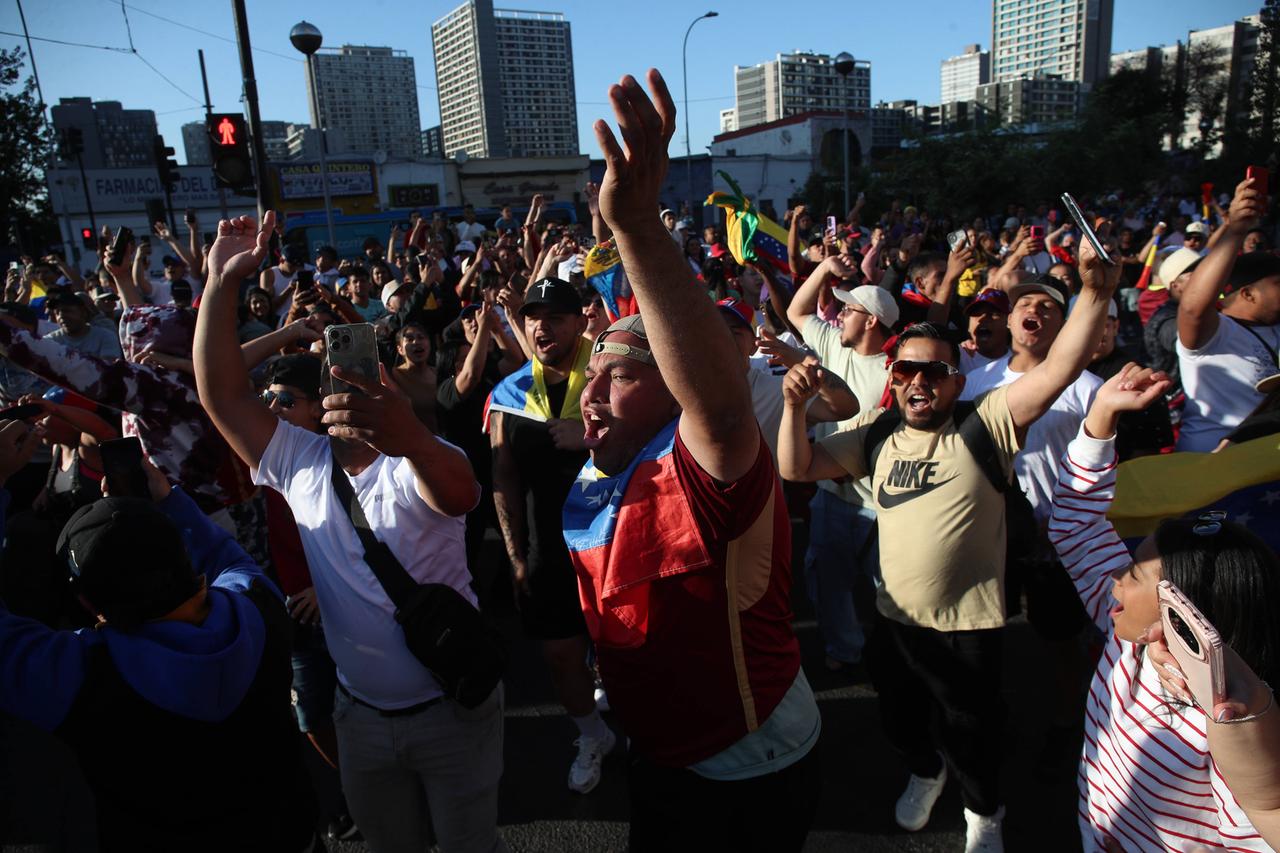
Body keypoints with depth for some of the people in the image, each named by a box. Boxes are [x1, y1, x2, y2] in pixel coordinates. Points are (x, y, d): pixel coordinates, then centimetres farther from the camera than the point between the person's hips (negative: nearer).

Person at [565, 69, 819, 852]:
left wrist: (640, 229, -63)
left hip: (751, 779, -7)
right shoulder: (597, 481, -1)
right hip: (659, 760, 8)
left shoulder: (705, 472, -30)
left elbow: (724, 402, -53)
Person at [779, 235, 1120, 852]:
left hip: (970, 627, -4)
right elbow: (795, 468, -1)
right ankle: (925, 771, 59)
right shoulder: (875, 436, 1)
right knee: (900, 722, 26)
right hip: (894, 621, 4)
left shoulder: (985, 426, -10)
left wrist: (1095, 294, -34)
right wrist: (795, 406, -15)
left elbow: (1057, 370, -22)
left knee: (970, 736, 17)